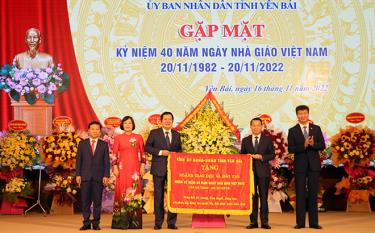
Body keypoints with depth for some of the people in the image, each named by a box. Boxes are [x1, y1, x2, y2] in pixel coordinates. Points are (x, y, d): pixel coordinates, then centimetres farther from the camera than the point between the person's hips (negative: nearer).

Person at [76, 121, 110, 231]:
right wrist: (78, 174, -1)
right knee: (85, 201, 0)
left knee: (97, 201, 1)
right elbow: (78, 160, 7)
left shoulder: (104, 144, 9)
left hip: (99, 177, 0)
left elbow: (106, 161, 5)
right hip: (85, 176, 0)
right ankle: (86, 223, 7)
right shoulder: (82, 144, 10)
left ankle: (96, 223, 8)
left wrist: (106, 176, -4)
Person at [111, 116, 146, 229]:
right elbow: (114, 154, 4)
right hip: (122, 168, -1)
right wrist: (115, 167, -4)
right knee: (122, 191, -3)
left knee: (135, 191, -1)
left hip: (135, 168, 1)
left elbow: (142, 153, 9)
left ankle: (134, 221, 3)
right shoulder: (118, 138, 6)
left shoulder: (138, 137, 8)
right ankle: (121, 221, 0)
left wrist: (142, 166, 2)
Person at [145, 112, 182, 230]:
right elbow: (147, 147, -2)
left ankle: (171, 222, 7)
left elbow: (179, 150, 19)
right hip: (159, 168, -2)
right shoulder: (154, 133, 4)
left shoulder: (176, 135, 13)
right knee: (158, 196, 2)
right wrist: (160, 152, -13)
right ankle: (158, 222, 9)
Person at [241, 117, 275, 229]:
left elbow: (272, 155, 3)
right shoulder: (245, 140, 13)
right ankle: (253, 221, 5)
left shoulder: (267, 140, 7)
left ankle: (264, 221, 1)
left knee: (264, 197, -2)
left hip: (263, 172, -1)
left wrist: (261, 157, -12)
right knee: (252, 197, 1)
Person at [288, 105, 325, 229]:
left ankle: (313, 222, 7)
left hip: (314, 164, 1)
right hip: (300, 165, -1)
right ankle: (300, 222, 5)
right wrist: (304, 145, -19)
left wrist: (313, 144, -19)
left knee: (313, 193, 3)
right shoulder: (292, 131, 2)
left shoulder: (316, 129, 7)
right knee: (300, 194, 1)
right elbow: (290, 149, -5)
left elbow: (322, 145, 1)